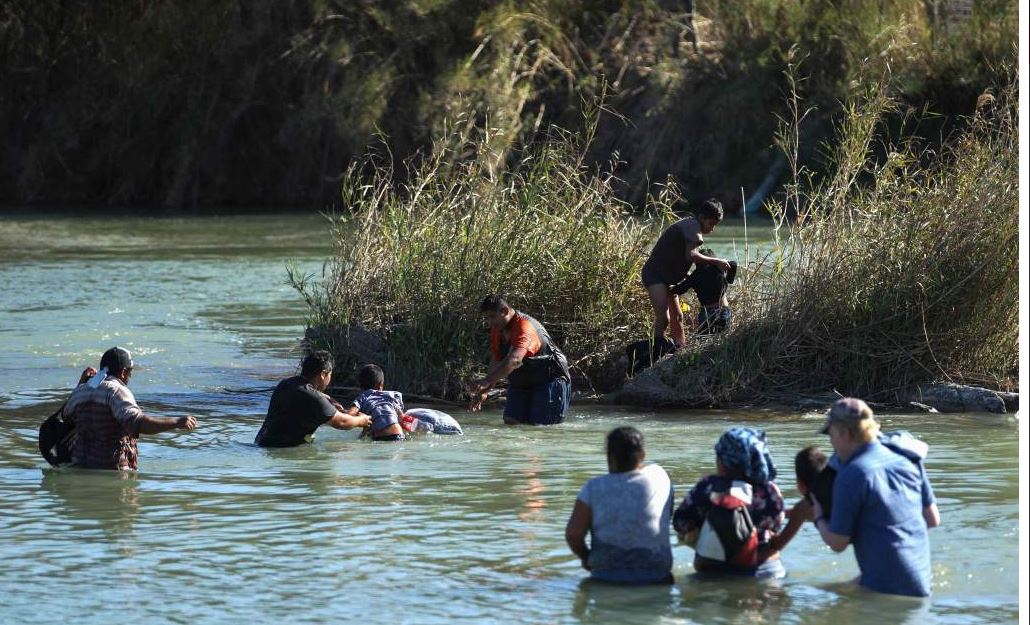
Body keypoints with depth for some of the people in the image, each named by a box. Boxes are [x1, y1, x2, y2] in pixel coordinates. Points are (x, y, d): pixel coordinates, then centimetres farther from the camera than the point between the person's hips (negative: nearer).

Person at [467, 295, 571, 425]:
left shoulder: (524, 327, -28)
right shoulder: (497, 330, 2)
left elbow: (514, 360, -44)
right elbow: (495, 363, 9)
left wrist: (486, 382, -53)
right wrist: (483, 392, -1)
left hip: (549, 380, -8)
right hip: (521, 384, 8)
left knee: (540, 424, -16)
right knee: (511, 421, -7)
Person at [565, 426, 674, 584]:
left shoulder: (594, 488, -4)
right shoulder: (659, 476, -1)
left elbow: (573, 534, -7)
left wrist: (586, 557, 10)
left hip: (606, 576, -1)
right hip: (655, 575, 1)